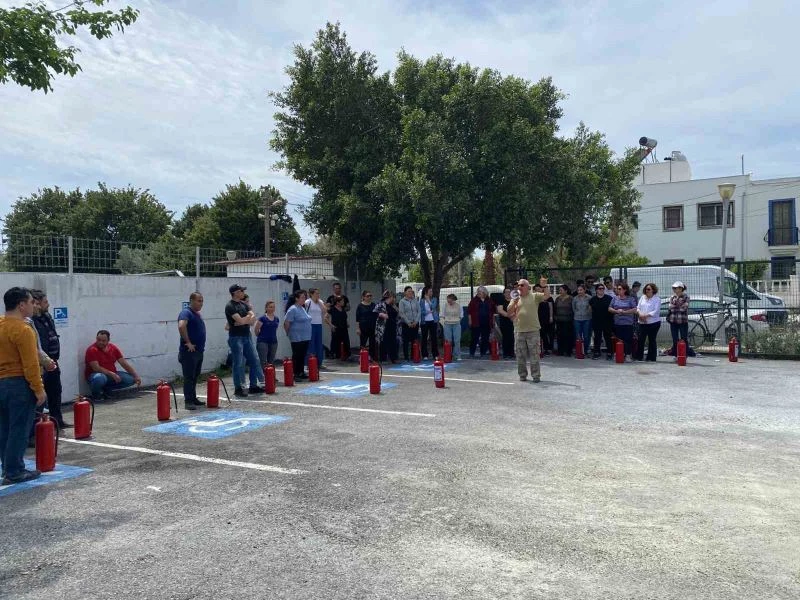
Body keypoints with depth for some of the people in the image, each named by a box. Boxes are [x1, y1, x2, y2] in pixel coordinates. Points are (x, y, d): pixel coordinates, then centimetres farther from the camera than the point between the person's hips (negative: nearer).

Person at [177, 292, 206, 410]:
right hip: (189, 352, -9)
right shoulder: (186, 313, -12)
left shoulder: (198, 314, 17)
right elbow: (181, 326, -31)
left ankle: (193, 398, 23)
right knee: (189, 377, -6)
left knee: (195, 376, 15)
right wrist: (188, 342, -25)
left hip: (199, 351, 9)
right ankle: (188, 401, -4)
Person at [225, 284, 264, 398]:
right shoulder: (230, 306, -12)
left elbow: (253, 318, 4)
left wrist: (244, 320, -14)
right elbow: (241, 320, -22)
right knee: (238, 364, -3)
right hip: (236, 338, -8)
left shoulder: (244, 304, 12)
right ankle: (238, 388, 7)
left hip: (247, 336, 8)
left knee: (254, 360, 9)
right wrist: (248, 317, -3)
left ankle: (253, 386, 18)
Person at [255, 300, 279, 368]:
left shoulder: (277, 319, 8)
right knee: (263, 362, -9)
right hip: (263, 342, -6)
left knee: (271, 362, 10)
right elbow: (256, 330, -6)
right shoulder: (262, 318, -10)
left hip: (273, 342, 6)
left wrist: (272, 336, 13)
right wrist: (261, 337, 5)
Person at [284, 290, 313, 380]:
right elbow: (286, 323, -15)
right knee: (297, 356, -2)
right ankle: (295, 374, 4)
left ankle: (301, 373, 21)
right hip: (297, 338, -8)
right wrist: (289, 333, -5)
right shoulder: (293, 309, -13)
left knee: (303, 356, 12)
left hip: (306, 337, 8)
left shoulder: (303, 308, 13)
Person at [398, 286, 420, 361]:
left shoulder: (415, 300, 9)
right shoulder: (402, 301, -1)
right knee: (406, 341, 0)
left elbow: (419, 311, 6)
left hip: (415, 324, 3)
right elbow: (402, 313, -7)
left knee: (414, 340, 5)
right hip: (406, 324, -3)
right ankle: (406, 357, 5)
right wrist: (408, 323, -11)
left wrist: (416, 321, -5)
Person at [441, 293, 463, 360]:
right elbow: (442, 316, 7)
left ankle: (457, 356, 4)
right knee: (448, 341, 0)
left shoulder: (458, 305, 0)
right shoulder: (445, 305, 0)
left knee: (457, 341, -2)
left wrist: (457, 321, 0)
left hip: (456, 325, 0)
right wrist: (443, 324, 1)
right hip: (447, 325, 0)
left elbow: (460, 316, 9)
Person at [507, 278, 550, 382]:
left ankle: (536, 375, 6)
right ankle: (522, 375, 19)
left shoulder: (535, 296, 4)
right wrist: (514, 303, -10)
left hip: (533, 330, -3)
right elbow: (509, 312, 5)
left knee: (534, 354, -1)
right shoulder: (515, 298, 12)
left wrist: (545, 285, -17)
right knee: (520, 355, 8)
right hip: (519, 330, 3)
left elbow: (546, 296, -9)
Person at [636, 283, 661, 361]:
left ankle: (651, 357, 11)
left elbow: (656, 311, -11)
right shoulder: (642, 297, 12)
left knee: (652, 340, 3)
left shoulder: (657, 299, -3)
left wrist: (646, 315, -17)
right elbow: (638, 308, 11)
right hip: (642, 322, 4)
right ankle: (639, 357, 8)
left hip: (653, 322, -4)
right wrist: (640, 314, -9)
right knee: (641, 339, 0)